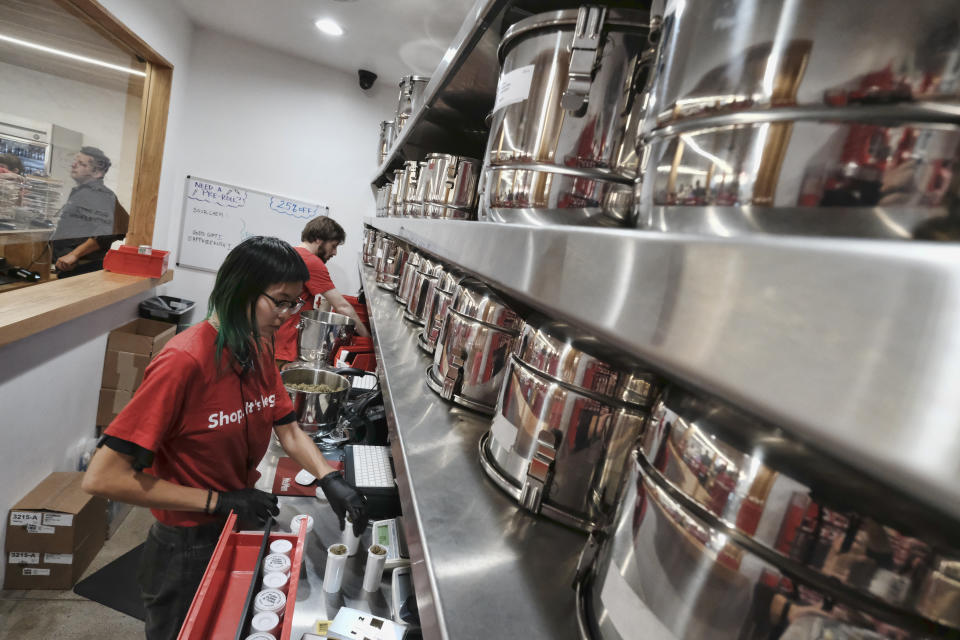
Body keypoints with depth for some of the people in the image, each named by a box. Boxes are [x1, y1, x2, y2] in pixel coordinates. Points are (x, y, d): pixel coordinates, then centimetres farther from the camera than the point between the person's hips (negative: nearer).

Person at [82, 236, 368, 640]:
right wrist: (217, 500, -24)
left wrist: (330, 480, -15)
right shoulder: (184, 361, -28)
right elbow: (103, 478, -26)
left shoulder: (258, 348, -5)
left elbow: (289, 431, 1)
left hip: (241, 529, 7)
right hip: (188, 549, -6)